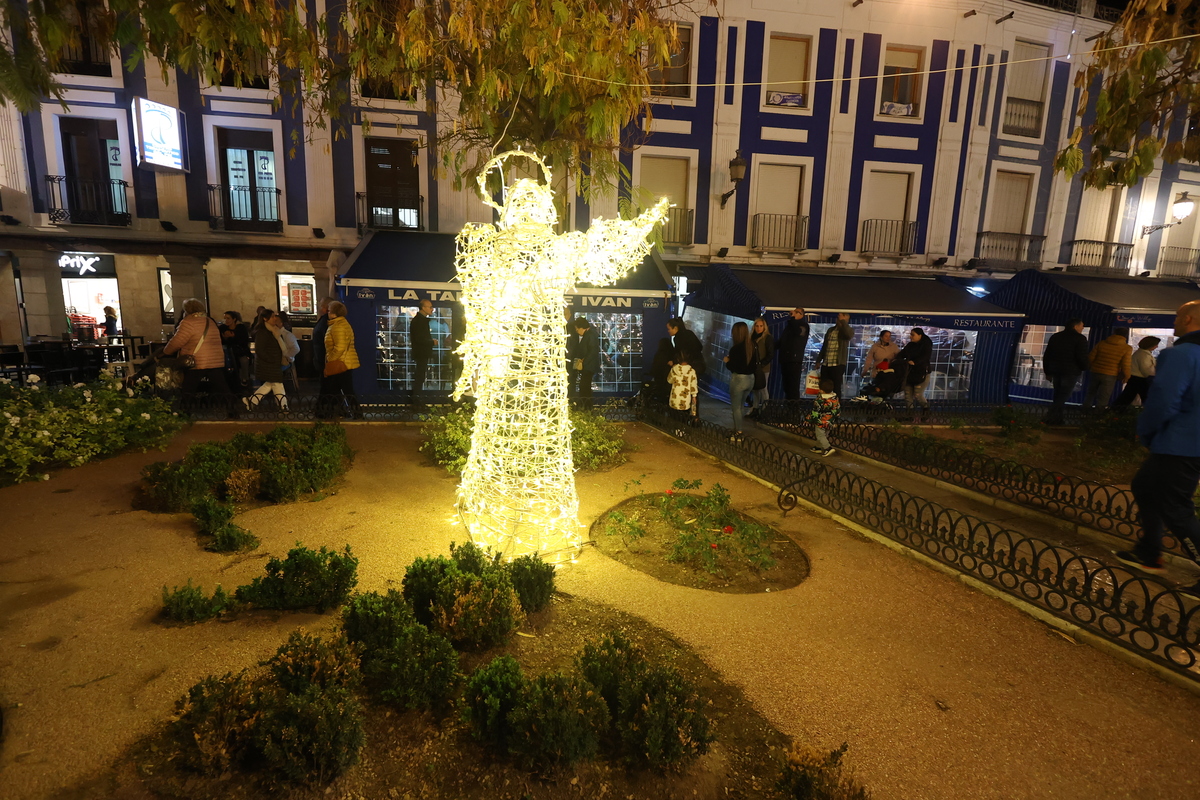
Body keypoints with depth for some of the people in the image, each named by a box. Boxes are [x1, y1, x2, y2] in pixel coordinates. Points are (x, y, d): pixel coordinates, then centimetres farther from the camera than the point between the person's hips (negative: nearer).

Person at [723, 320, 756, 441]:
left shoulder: (735, 348, -18)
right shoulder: (752, 346, 2)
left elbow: (733, 367, -16)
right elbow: (754, 363, 10)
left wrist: (727, 361, 4)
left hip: (738, 379, -7)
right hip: (750, 378, 7)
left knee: (736, 408, 6)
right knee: (740, 406, 19)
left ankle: (738, 434, 9)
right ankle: (737, 431, 24)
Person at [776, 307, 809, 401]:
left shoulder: (803, 325, 1)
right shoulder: (789, 325, 20)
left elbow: (798, 331, -23)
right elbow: (781, 341, 23)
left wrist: (792, 317, -16)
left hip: (795, 360, -7)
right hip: (785, 359, 7)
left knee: (794, 387, -10)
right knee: (786, 386, 11)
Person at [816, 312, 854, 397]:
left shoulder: (848, 330, 2)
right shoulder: (830, 329, 17)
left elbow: (849, 335, -24)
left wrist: (843, 321, -15)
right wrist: (818, 360, 18)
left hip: (838, 365, -5)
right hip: (825, 364, 5)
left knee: (836, 388, -2)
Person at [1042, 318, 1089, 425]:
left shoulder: (1055, 336, 13)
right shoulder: (1080, 338, -6)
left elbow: (1046, 356, 13)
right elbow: (1082, 357, -13)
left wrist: (1048, 372, 18)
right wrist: (1084, 368, 7)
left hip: (1055, 371, 6)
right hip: (1071, 372, -6)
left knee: (1058, 396, 13)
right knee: (1063, 397, -4)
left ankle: (1057, 419, 12)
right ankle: (1051, 419, -12)